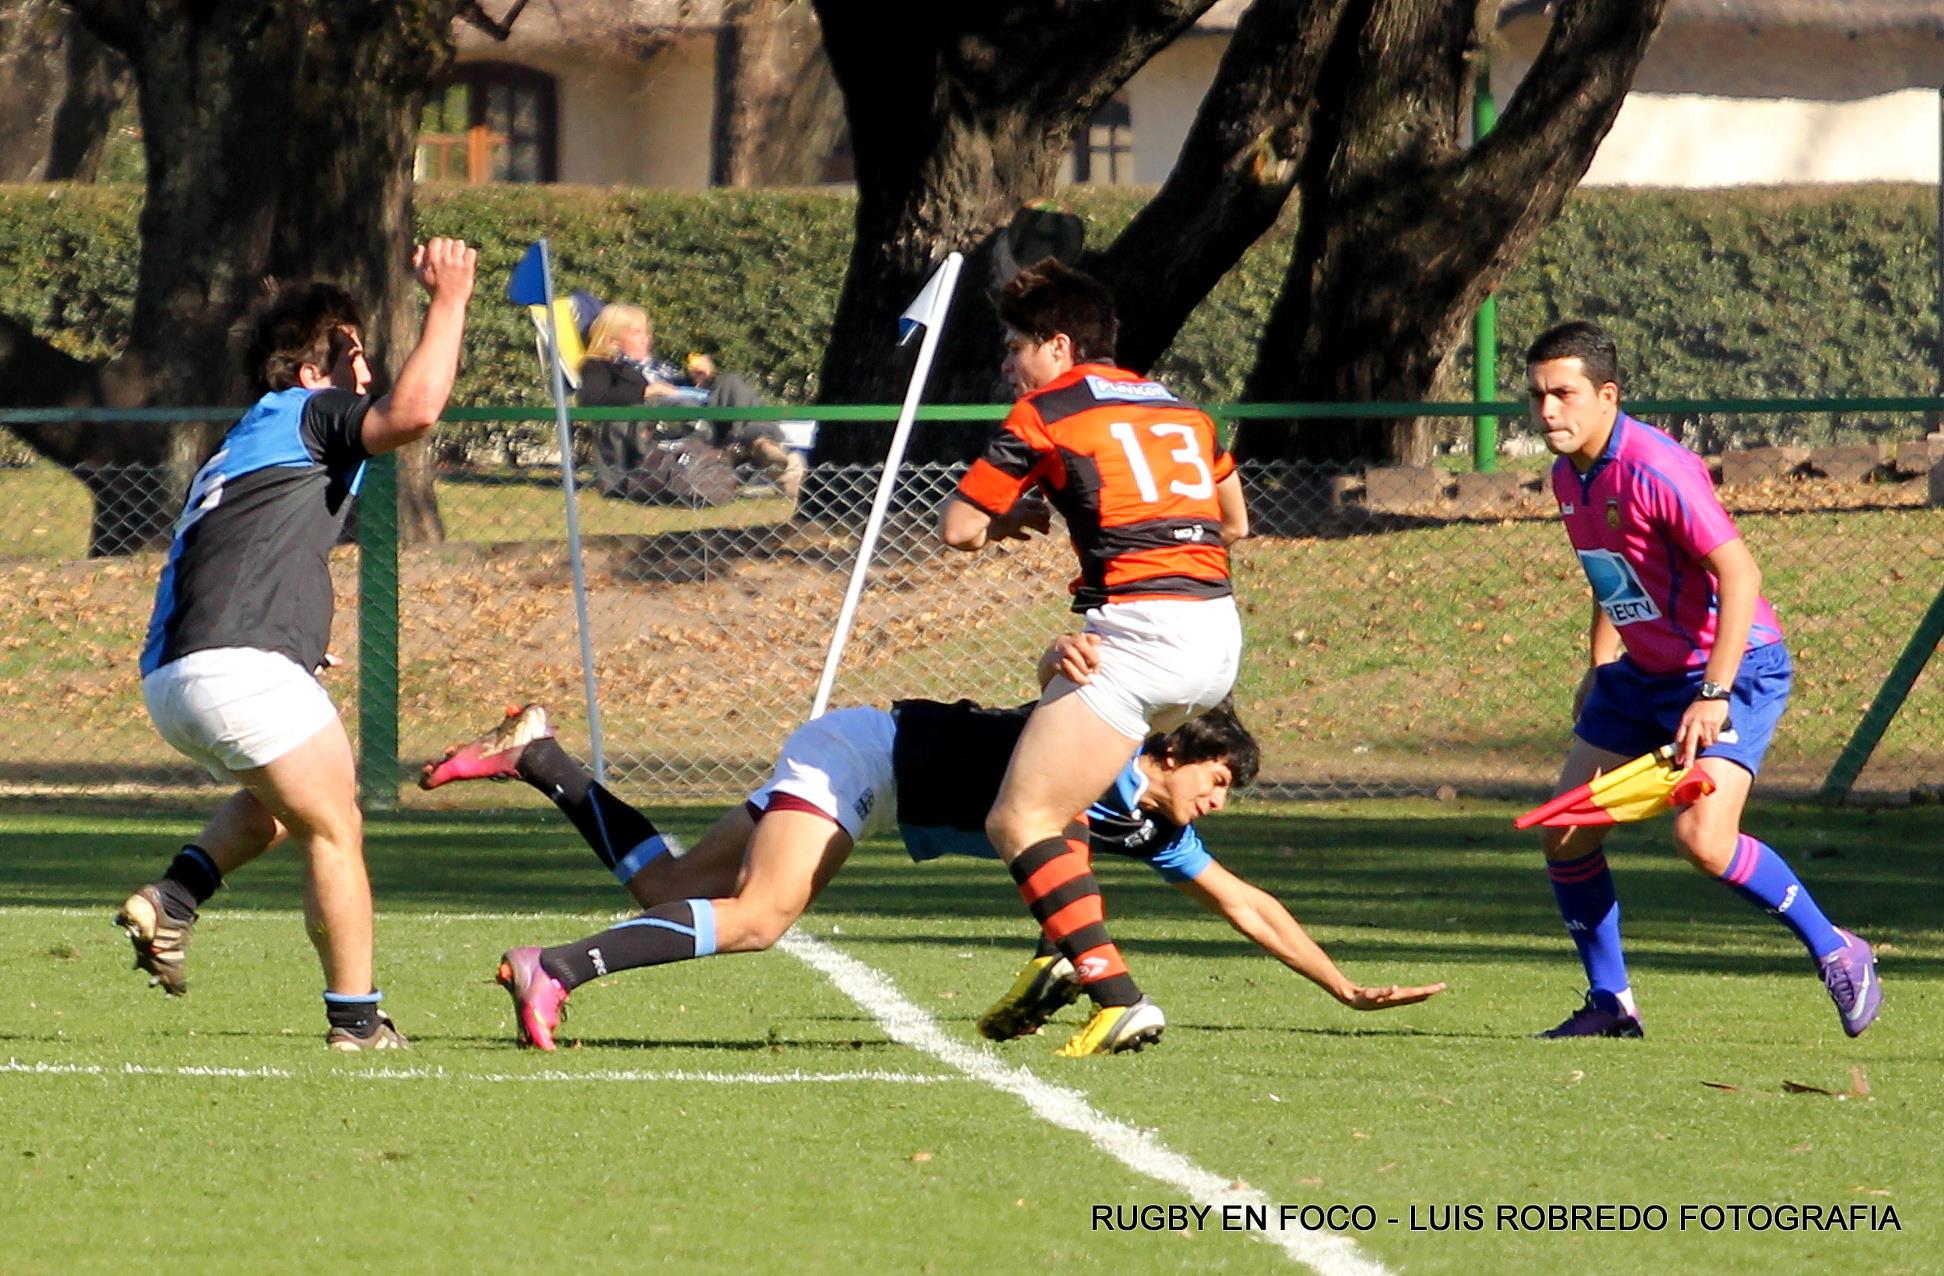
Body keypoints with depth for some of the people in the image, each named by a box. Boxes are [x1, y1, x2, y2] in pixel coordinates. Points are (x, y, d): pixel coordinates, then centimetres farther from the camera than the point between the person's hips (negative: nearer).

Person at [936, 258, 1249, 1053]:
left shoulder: (1044, 413, 1)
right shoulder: (1177, 407, 20)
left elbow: (958, 528, 2)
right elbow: (1235, 521, 30)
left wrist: (1012, 518, 22)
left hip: (1140, 625, -8)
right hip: (1219, 631, 8)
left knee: (1019, 823, -8)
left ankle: (1118, 998, -22)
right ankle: (1071, 958, 19)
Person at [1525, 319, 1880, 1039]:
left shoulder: (1655, 470, -24)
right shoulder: (1568, 477, 3)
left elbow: (1738, 572, -27)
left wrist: (1713, 694, -32)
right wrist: (1598, 667, 22)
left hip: (1735, 667, -9)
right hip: (1642, 675, 9)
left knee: (1702, 837, -24)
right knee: (1564, 836, 3)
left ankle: (1836, 953, -5)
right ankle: (1610, 1003, 17)